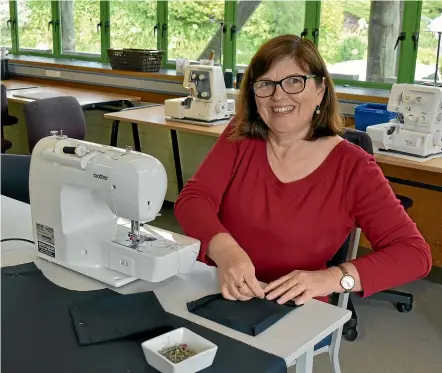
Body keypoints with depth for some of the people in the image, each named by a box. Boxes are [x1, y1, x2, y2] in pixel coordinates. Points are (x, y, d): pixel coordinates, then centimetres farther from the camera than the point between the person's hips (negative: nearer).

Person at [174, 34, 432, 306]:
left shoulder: (353, 167, -8)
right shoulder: (240, 137, 3)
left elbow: (414, 252, -12)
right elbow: (193, 199, -8)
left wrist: (331, 278, -27)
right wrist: (224, 250, -30)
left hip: (294, 313, -2)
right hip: (219, 292, 3)